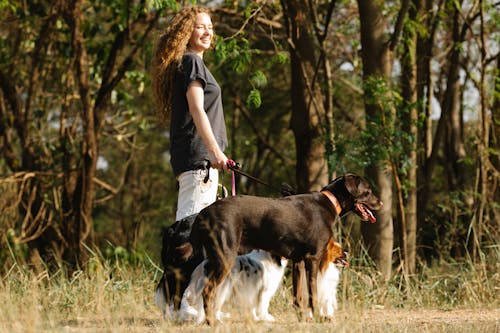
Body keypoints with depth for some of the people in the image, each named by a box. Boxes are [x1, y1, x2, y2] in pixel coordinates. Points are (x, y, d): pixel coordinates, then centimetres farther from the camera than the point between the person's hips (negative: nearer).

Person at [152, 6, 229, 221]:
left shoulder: (182, 63, 23)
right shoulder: (192, 61, -7)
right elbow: (197, 110, -17)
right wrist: (215, 150, -25)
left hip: (185, 156, 10)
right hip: (199, 155, -10)